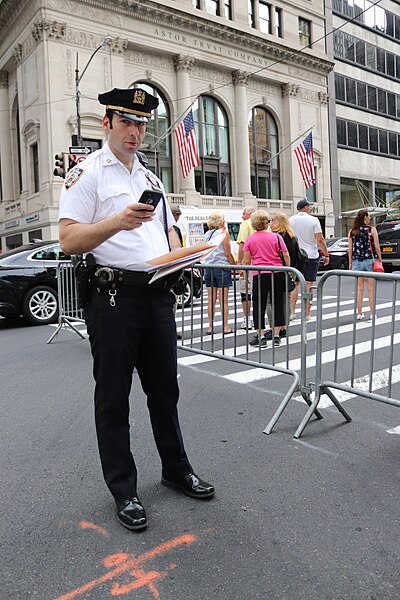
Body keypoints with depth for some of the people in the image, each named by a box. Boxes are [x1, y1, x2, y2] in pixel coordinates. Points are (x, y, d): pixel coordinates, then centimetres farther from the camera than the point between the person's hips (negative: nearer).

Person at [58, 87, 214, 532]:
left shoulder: (151, 178, 20)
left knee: (164, 388, 15)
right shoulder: (86, 173, -1)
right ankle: (123, 491, 21)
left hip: (159, 293, 6)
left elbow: (168, 232, 22)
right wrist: (118, 221, -27)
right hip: (113, 295, -6)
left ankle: (176, 470, 34)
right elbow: (69, 240, -11)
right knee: (113, 397, 5)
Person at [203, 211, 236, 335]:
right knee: (223, 299, 0)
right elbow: (228, 253, -9)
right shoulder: (223, 233, -7)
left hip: (208, 268, 5)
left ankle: (210, 326, 10)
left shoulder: (206, 234, 9)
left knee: (211, 299, 8)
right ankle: (225, 326, 3)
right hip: (222, 267, -5)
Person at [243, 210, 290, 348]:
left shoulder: (249, 239, 3)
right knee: (277, 304, 10)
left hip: (259, 274, -1)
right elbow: (286, 256, 0)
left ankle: (261, 337, 7)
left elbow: (247, 261, 2)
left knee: (259, 305, 7)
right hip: (277, 273, 1)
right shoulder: (276, 236, 1)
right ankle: (276, 336, 14)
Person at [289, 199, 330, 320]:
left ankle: (292, 312, 9)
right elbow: (320, 240, -9)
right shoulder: (313, 220, -5)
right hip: (311, 256, -2)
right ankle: (307, 314, 4)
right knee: (309, 285, 2)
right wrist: (326, 255, -1)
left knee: (296, 284, 12)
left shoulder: (290, 220, 2)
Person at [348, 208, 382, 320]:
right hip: (370, 260, -2)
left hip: (357, 261, 3)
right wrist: (380, 260, 4)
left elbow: (350, 249, 4)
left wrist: (350, 262, 10)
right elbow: (377, 247, -4)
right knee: (371, 288, 3)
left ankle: (359, 313, 11)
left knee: (359, 287, 8)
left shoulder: (352, 231, 4)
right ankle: (372, 313, 6)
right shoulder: (372, 230, -3)